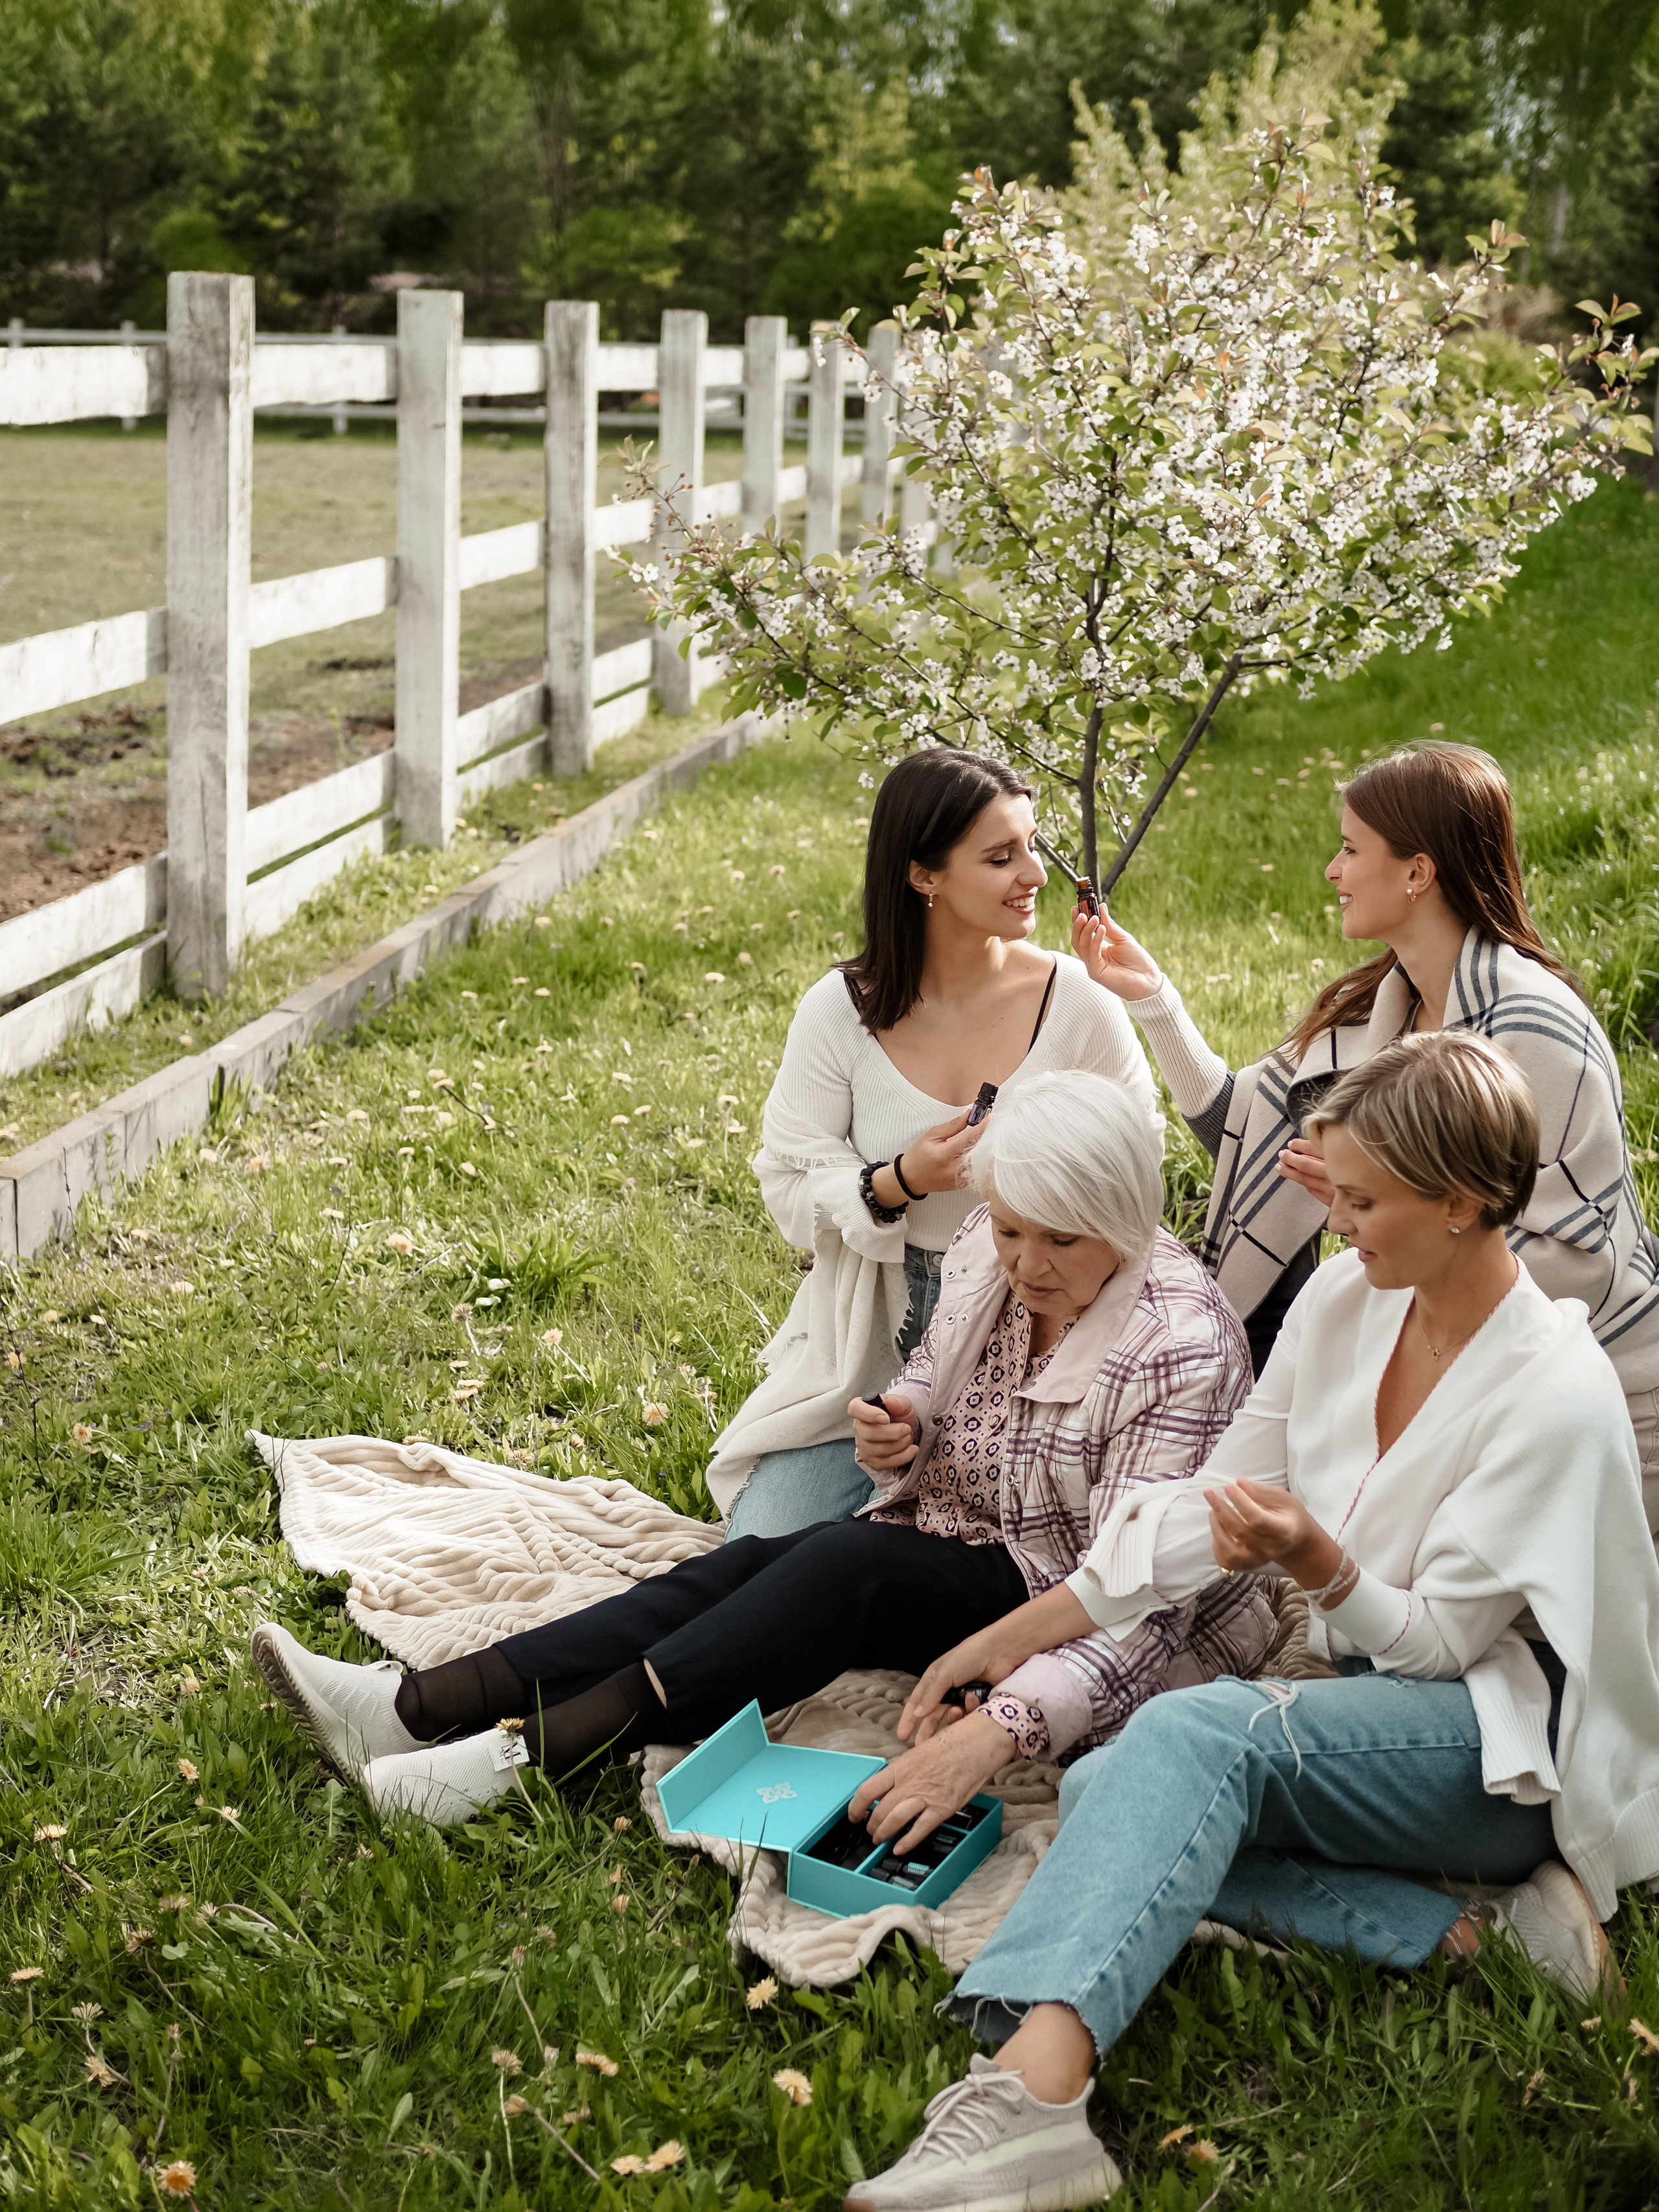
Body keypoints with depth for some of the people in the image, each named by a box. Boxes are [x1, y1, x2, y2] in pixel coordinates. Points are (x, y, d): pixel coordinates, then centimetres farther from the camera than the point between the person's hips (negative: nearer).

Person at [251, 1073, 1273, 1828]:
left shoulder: (1184, 1344, -24)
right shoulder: (988, 1261, -3)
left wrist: (1005, 1726, -46)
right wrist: (898, 1439, -11)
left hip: (1068, 1627, -7)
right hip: (960, 1553, 7)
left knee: (845, 1566, -30)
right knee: (751, 1562, -18)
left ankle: (533, 1753, -37)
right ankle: (415, 1706, -27)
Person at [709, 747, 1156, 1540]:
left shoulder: (1078, 1004, -7)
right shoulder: (841, 1011, -5)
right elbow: (788, 1186, -4)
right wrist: (900, 1182, -22)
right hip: (871, 1347, 1)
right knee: (766, 1542, -8)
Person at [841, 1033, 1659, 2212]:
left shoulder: (1555, 1393, -20)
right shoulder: (1344, 1301, 1)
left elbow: (1445, 1640, -15)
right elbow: (1208, 1505, 7)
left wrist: (1319, 1564, -33)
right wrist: (1016, 1631, 6)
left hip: (1513, 1750, -8)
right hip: (1376, 1697, 8)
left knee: (1197, 1733, -33)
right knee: (1101, 1792, -17)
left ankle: (1031, 2093, -53)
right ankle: (1465, 1928, -22)